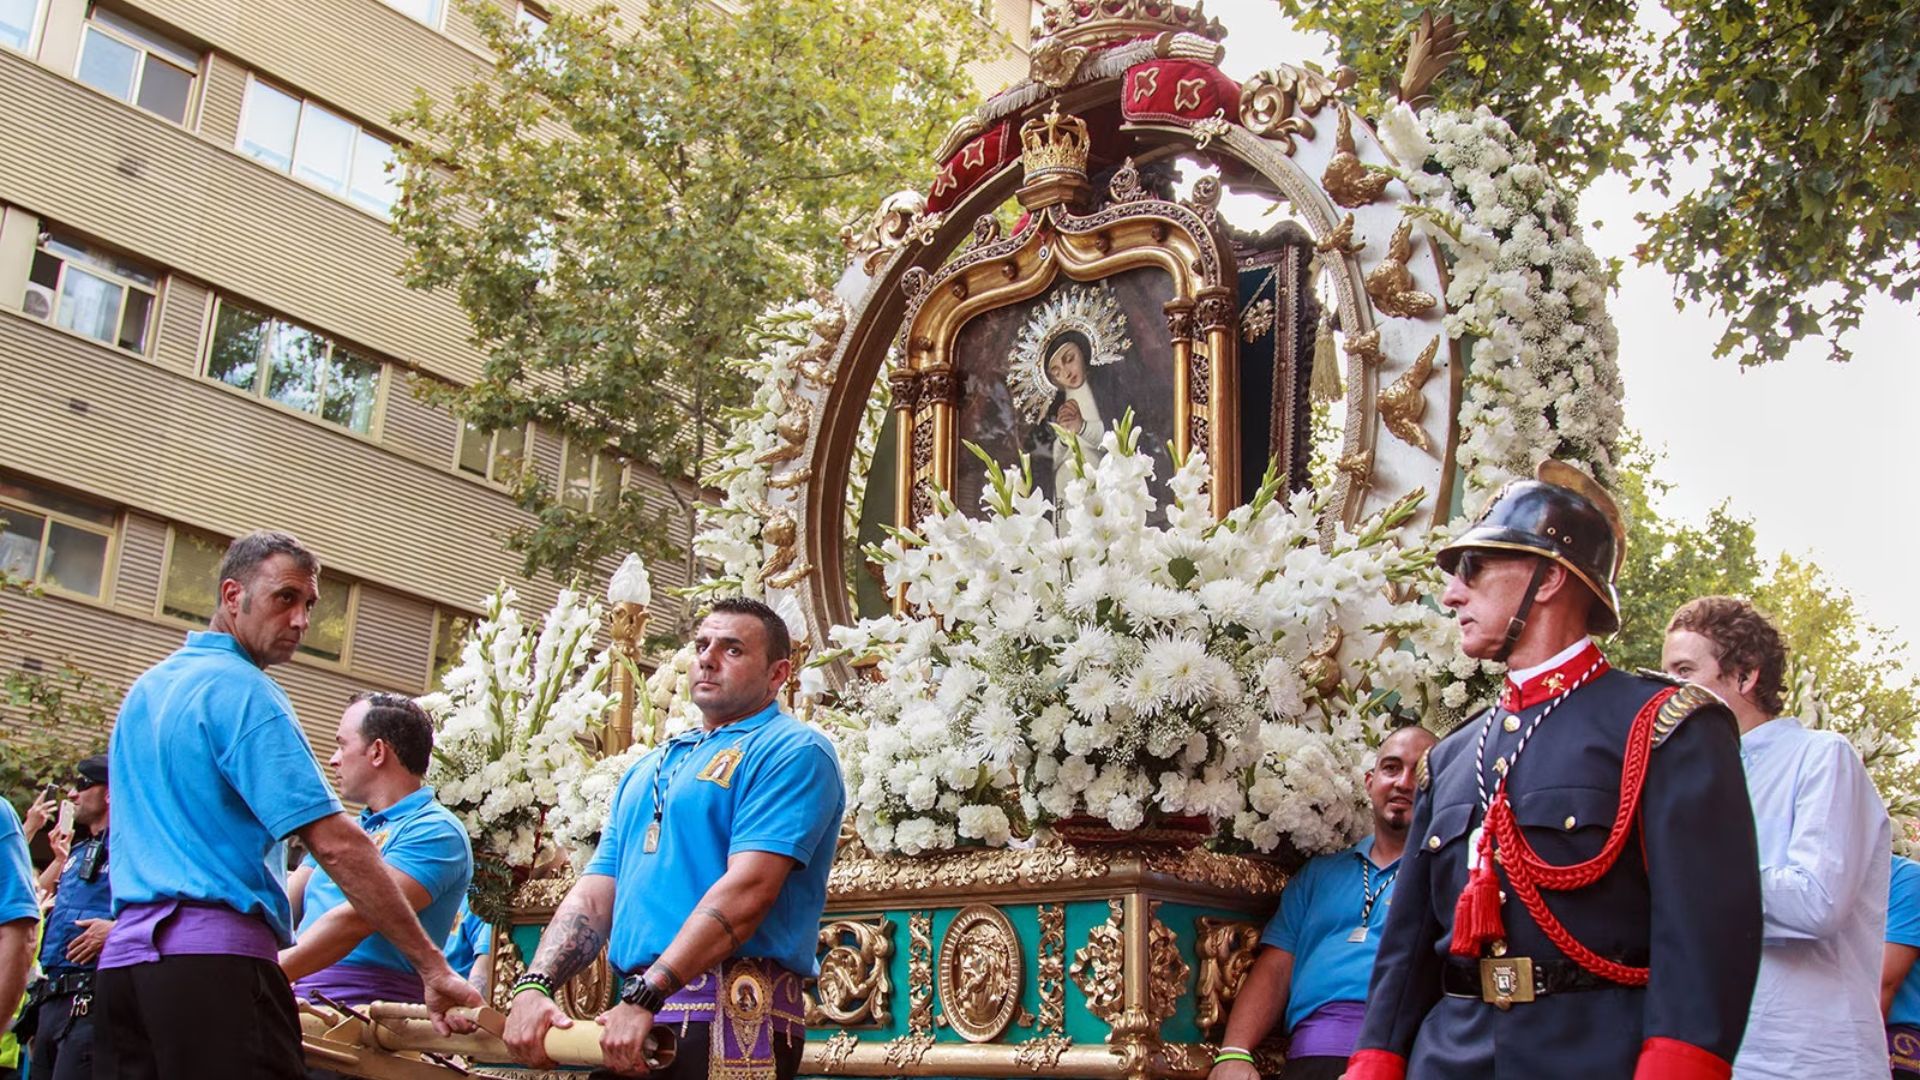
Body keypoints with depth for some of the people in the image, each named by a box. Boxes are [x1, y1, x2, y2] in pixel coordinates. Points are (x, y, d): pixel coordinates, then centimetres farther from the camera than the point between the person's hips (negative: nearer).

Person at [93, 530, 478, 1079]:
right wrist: (433, 967, -17)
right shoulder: (242, 690, -8)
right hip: (215, 955, -9)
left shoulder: (144, 690, 19)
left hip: (124, 952, 9)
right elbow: (335, 843, -17)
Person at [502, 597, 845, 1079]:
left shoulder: (791, 750, -4)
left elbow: (748, 890, -15)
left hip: (732, 1019, -7)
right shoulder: (645, 771, 22)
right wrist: (534, 985, -1)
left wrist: (645, 997, -20)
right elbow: (594, 893, 16)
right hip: (638, 1017, 7)